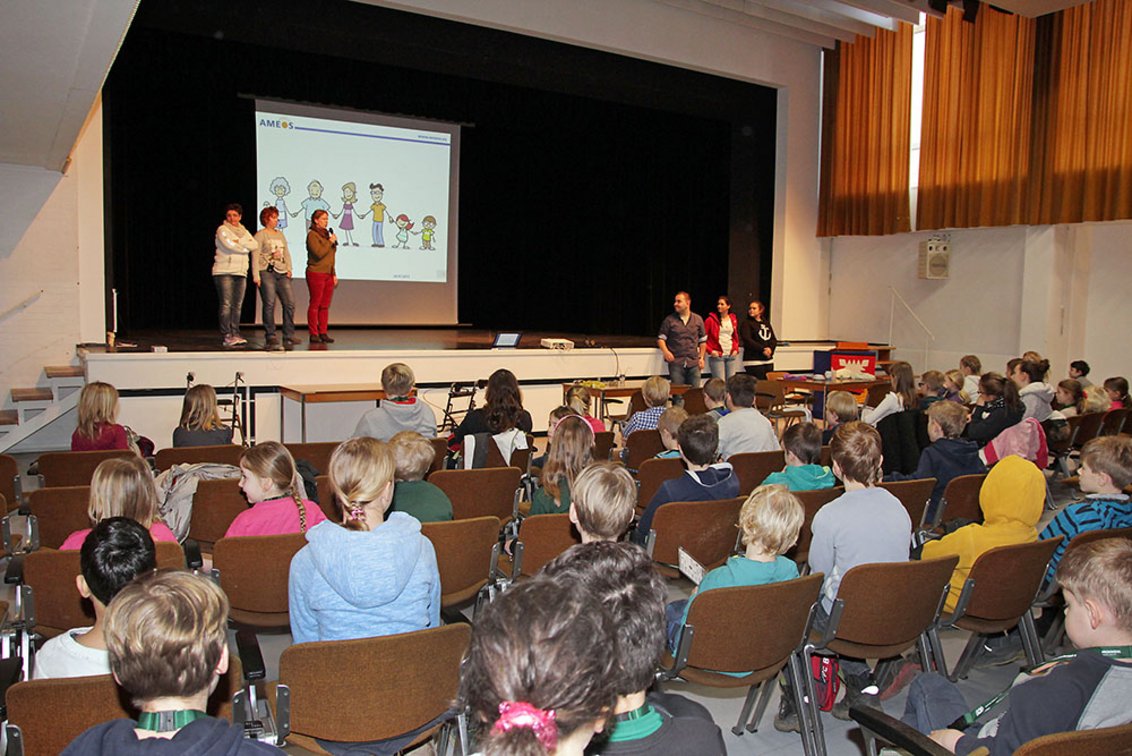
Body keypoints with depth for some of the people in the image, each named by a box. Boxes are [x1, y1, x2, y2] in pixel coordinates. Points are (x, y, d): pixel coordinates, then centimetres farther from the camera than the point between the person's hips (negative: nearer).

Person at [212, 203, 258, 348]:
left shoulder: (244, 231, 19)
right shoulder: (222, 230, 2)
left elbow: (255, 245, 3)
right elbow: (229, 245, -14)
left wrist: (239, 241, -8)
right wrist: (245, 248, 0)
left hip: (241, 272, 5)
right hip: (224, 272, -5)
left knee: (237, 305, 3)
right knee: (226, 304, -9)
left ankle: (235, 334, 7)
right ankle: (226, 336, -9)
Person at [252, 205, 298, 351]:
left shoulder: (280, 234, 22)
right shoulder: (260, 235, 3)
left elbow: (286, 253, 21)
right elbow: (255, 256, -3)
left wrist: (289, 268, 8)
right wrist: (256, 275, -11)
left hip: (282, 273, 6)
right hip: (266, 272, -6)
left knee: (290, 302, -4)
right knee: (269, 304, -8)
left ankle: (288, 336, 1)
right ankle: (271, 337, -3)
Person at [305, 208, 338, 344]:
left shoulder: (326, 234, 17)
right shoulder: (312, 235, -7)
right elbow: (319, 253, -19)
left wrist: (334, 274, 17)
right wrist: (330, 242, -12)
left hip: (328, 274, 7)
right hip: (316, 274, -7)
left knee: (325, 306, 7)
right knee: (315, 305, -2)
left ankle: (323, 333, 11)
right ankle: (314, 334, 2)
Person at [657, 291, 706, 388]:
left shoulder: (698, 320, 9)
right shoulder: (669, 320, 2)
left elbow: (703, 340, 15)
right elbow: (661, 338, 5)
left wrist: (701, 357, 8)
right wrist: (665, 351, -13)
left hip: (694, 363, 2)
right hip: (676, 363, -2)